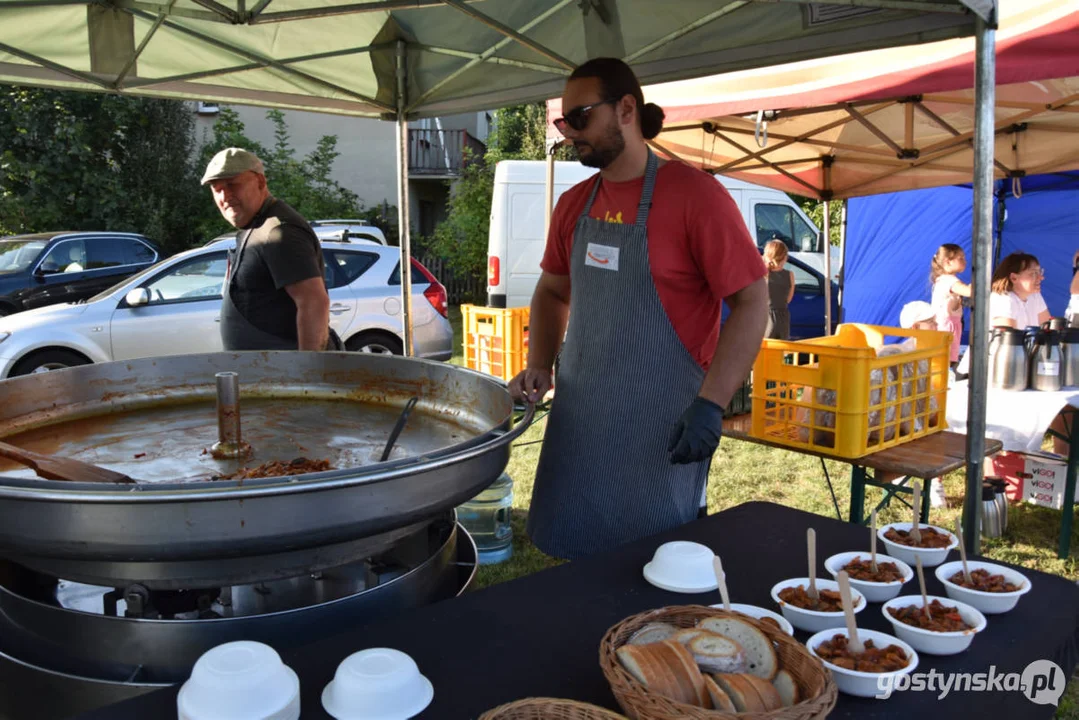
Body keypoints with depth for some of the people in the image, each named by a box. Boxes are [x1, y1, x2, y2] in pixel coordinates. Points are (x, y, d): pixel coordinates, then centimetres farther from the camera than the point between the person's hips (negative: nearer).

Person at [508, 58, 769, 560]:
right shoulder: (574, 204, 8)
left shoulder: (694, 194, -11)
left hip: (659, 426, -6)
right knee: (573, 555, 16)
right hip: (577, 418, 6)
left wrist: (711, 404, -19)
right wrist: (539, 366, 5)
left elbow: (752, 301, -12)